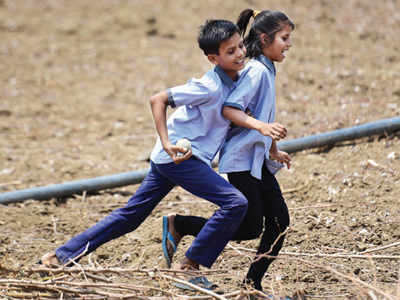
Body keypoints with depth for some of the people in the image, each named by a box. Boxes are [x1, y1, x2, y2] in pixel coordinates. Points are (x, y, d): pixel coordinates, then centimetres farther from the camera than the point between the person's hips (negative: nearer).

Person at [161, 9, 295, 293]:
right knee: (249, 228, -8)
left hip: (257, 159, 10)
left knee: (279, 221, 3)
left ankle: (253, 283, 10)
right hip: (241, 159, -10)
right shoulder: (257, 71, -16)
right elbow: (229, 109, -25)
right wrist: (261, 127, -37)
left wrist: (274, 151, 34)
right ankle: (178, 224, 4)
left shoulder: (266, 71, 14)